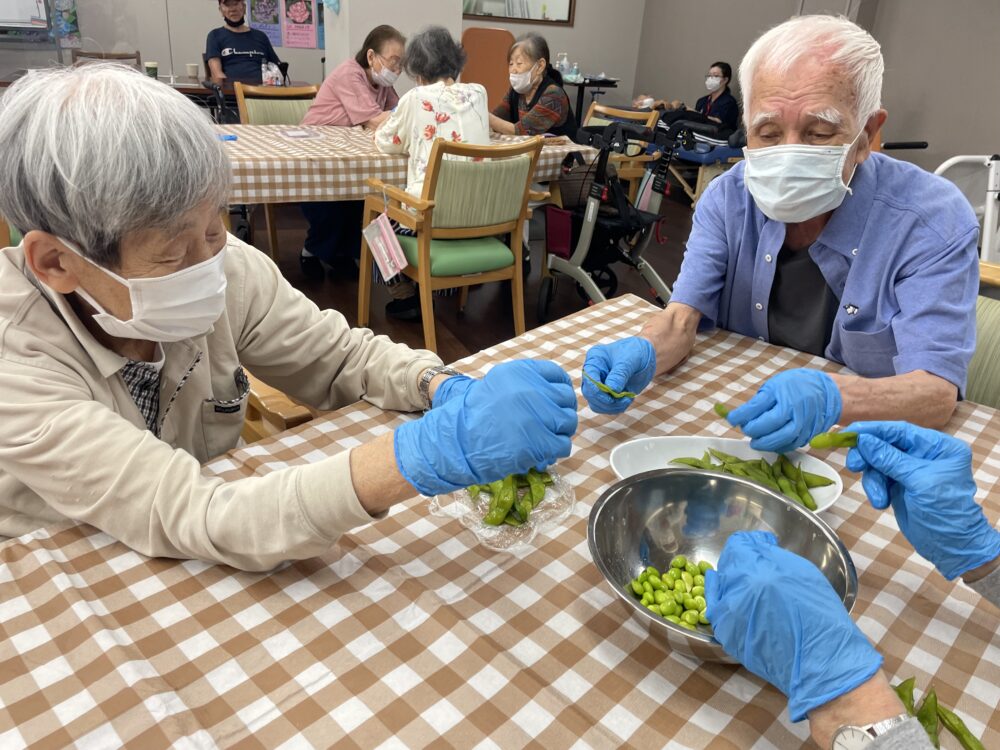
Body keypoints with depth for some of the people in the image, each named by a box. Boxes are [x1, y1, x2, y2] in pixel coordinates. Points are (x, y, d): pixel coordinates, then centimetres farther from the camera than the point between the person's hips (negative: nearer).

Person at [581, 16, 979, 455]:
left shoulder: (935, 221, -15)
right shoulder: (728, 198, -4)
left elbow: (938, 390, -22)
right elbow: (683, 316, -9)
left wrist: (832, 397, -44)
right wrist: (642, 355, -33)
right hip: (734, 429, 2)